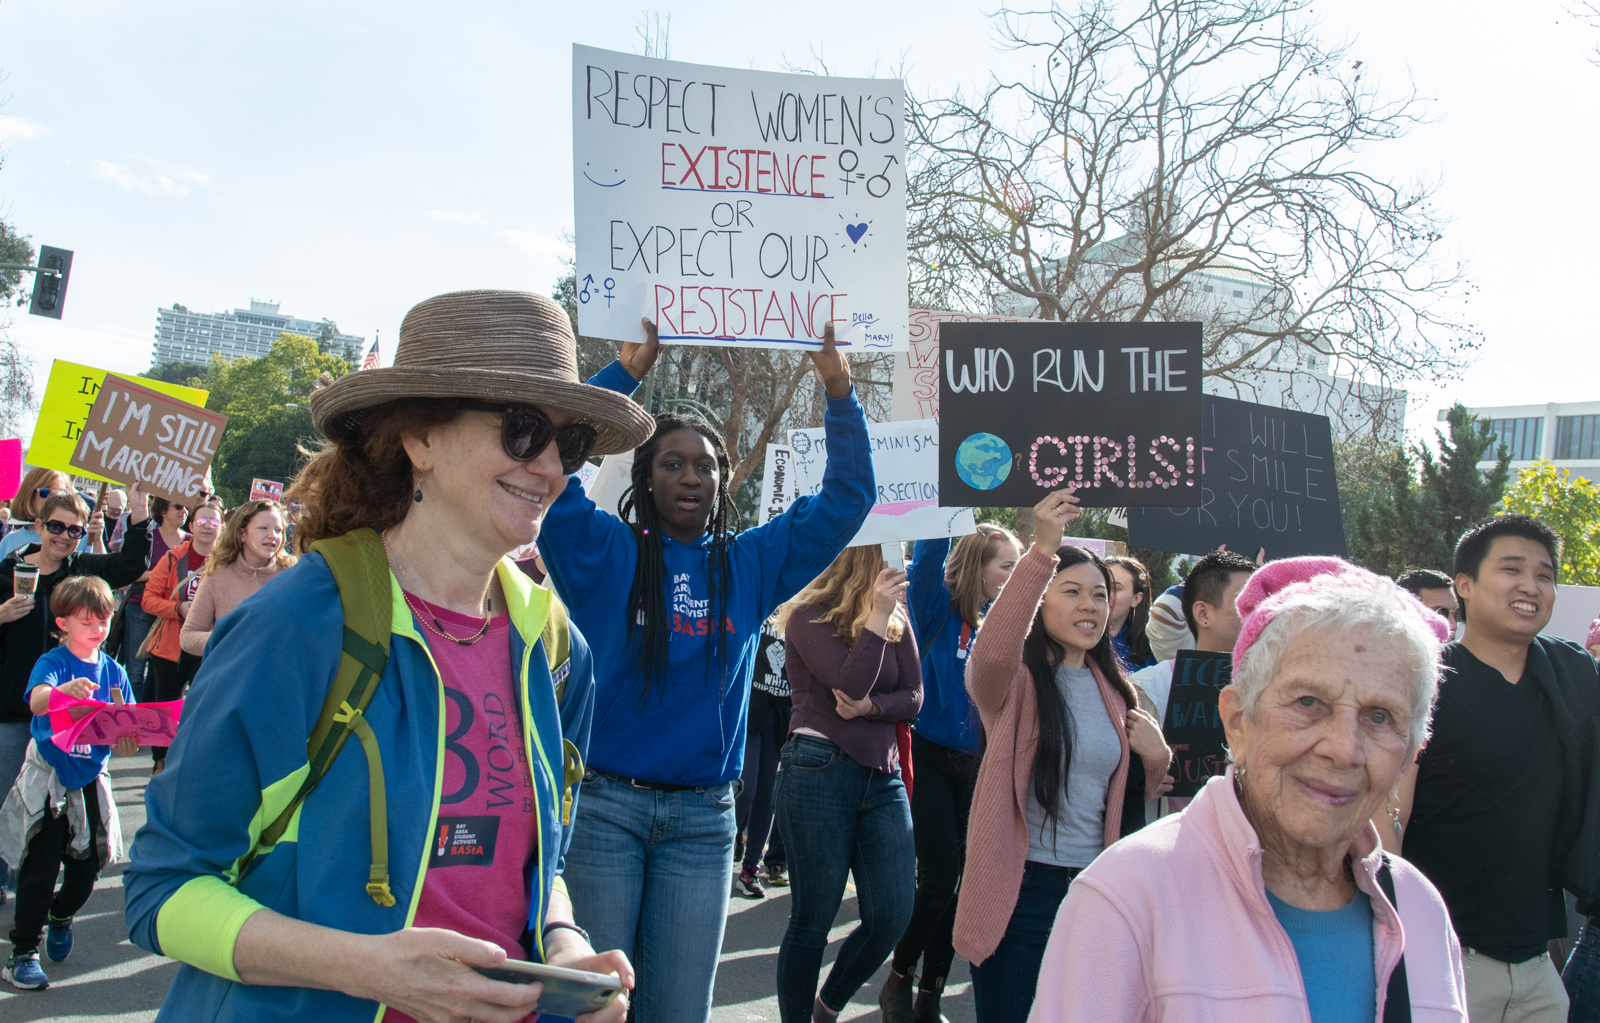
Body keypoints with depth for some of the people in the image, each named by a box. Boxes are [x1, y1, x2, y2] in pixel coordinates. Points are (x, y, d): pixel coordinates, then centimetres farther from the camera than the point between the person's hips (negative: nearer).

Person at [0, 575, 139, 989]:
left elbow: (127, 731, 3)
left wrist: (127, 741, -21)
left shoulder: (114, 672, 3)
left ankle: (61, 915, 40)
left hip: (90, 780, 4)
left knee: (86, 869, 11)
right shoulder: (52, 663, -9)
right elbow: (36, 700, -31)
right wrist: (65, 690, -53)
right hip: (48, 780, -4)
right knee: (40, 868, -4)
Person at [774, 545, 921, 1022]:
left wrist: (871, 707, -11)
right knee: (812, 920, 1)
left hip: (883, 774, 6)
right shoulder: (809, 616, -5)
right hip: (819, 770, -6)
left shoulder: (897, 621, 12)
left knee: (893, 915, 1)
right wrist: (877, 615, -19)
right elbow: (850, 682, -17)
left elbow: (913, 698, 7)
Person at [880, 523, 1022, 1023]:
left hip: (975, 763, 6)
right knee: (939, 878, -10)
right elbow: (929, 556, -25)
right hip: (931, 755, -6)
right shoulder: (937, 607, -7)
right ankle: (898, 980, 12)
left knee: (960, 882, 6)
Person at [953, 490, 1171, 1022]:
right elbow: (991, 653, -33)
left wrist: (1156, 756, -3)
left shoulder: (1114, 690, 10)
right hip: (1019, 887, -5)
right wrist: (1042, 550, -38)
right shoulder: (1015, 680, -7)